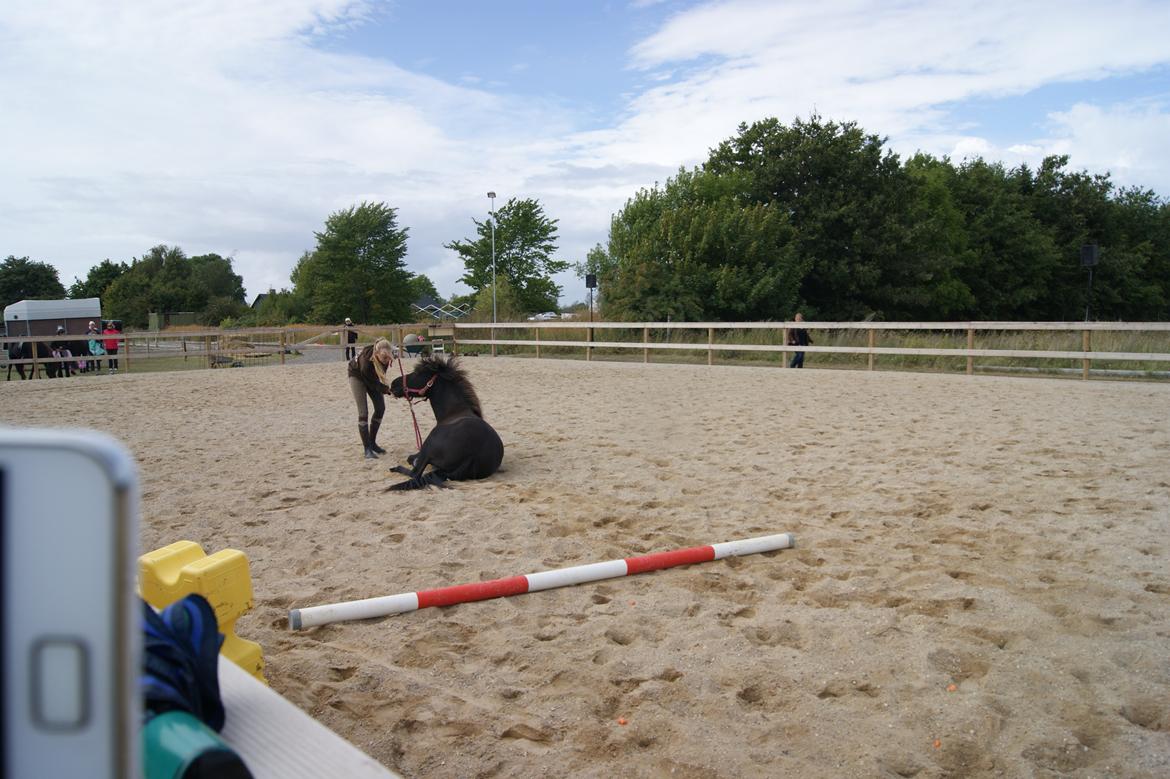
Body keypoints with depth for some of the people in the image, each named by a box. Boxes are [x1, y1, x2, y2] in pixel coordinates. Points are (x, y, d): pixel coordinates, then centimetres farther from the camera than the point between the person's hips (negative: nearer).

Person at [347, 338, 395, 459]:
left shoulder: (385, 355, -29)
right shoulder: (366, 361, -44)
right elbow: (373, 384, -31)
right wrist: (388, 390, -42)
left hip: (371, 375, 6)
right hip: (357, 375, -6)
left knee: (380, 408, 3)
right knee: (363, 412, -13)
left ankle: (372, 442, 19)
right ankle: (367, 449, -8)